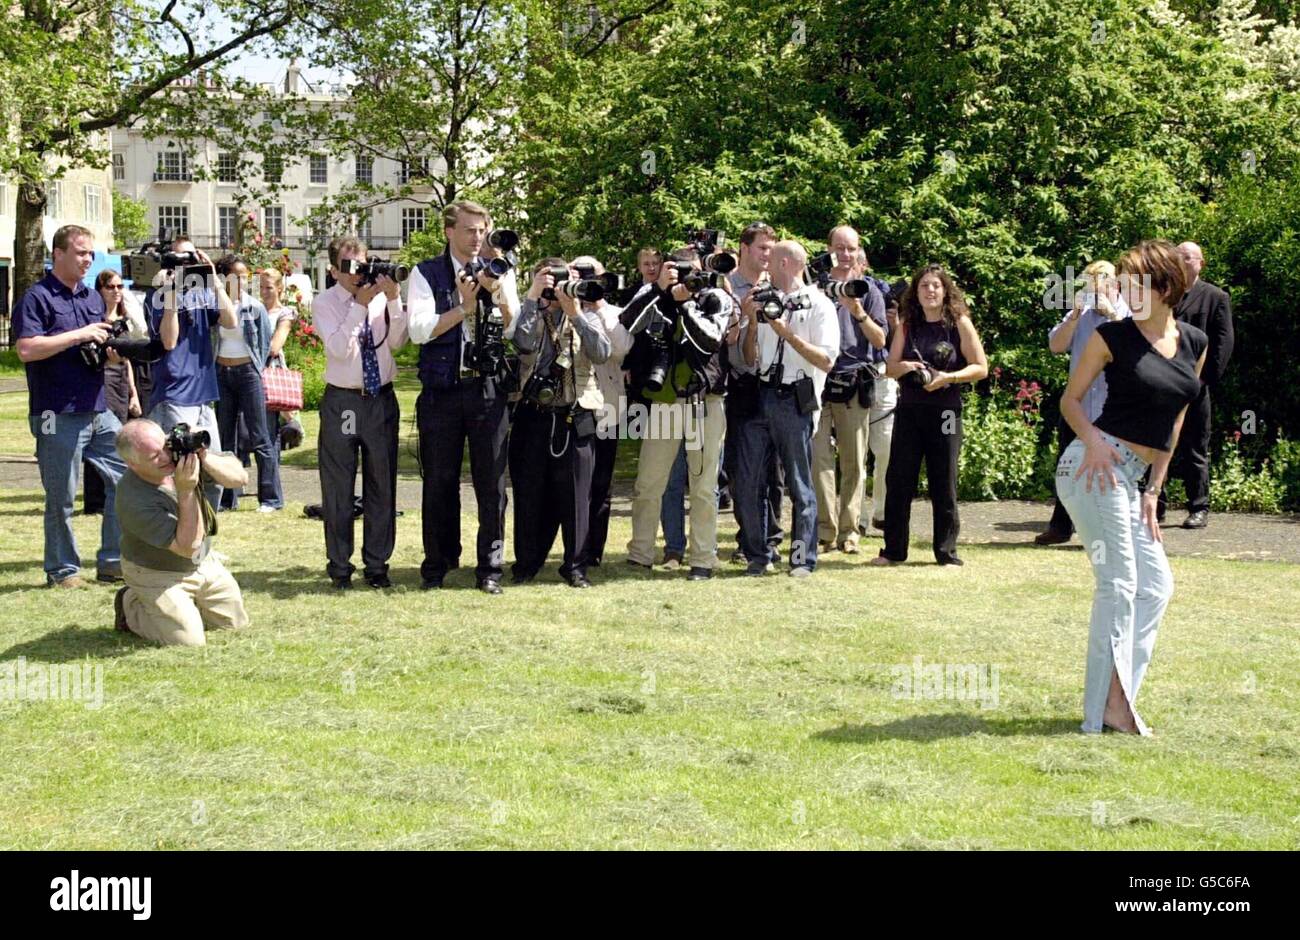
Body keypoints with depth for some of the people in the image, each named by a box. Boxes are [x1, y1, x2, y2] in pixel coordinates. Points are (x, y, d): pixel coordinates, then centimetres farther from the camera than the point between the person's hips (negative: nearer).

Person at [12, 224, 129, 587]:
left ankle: (112, 562, 14)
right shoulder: (37, 298, -6)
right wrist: (79, 335, -18)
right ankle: (62, 569, 14)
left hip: (99, 411, 7)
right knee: (61, 499, 1)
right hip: (59, 417, -7)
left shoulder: (93, 298, 17)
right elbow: (26, 349, -19)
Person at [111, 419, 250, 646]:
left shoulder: (180, 449, -18)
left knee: (236, 623, 9)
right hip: (157, 574, -6)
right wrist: (186, 491, -40)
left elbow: (240, 478, -16)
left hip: (204, 563, 6)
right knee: (189, 640, -15)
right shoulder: (134, 501, -35)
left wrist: (204, 458, -34)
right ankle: (131, 607, 10)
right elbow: (188, 546, -32)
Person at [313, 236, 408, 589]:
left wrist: (393, 299, -18)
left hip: (381, 399, 2)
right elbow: (340, 348, -17)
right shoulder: (324, 303, -4)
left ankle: (377, 565, 19)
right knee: (338, 487, 3)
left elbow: (397, 342, -9)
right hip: (342, 401, -2)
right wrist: (360, 305, -22)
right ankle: (339, 567, 14)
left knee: (382, 485, 8)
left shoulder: (381, 297, 2)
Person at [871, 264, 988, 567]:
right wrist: (904, 367, -12)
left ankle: (946, 552, 9)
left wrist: (949, 377, -17)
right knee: (898, 481, 3)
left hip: (944, 412, -3)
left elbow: (980, 367, -2)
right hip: (908, 410, 3)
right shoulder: (907, 324, 10)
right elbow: (890, 368, 11)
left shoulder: (959, 324, 0)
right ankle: (893, 550, 11)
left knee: (943, 484, 0)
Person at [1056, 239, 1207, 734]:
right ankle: (1108, 708, -5)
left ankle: (1117, 699, 12)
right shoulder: (1113, 336, -4)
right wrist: (1092, 439, -18)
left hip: (1131, 478, 7)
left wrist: (1153, 490, 10)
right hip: (1097, 466, -7)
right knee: (1118, 585, -9)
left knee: (1157, 585, 8)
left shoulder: (1195, 344, 11)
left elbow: (1173, 422, 14)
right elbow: (1070, 399, 2)